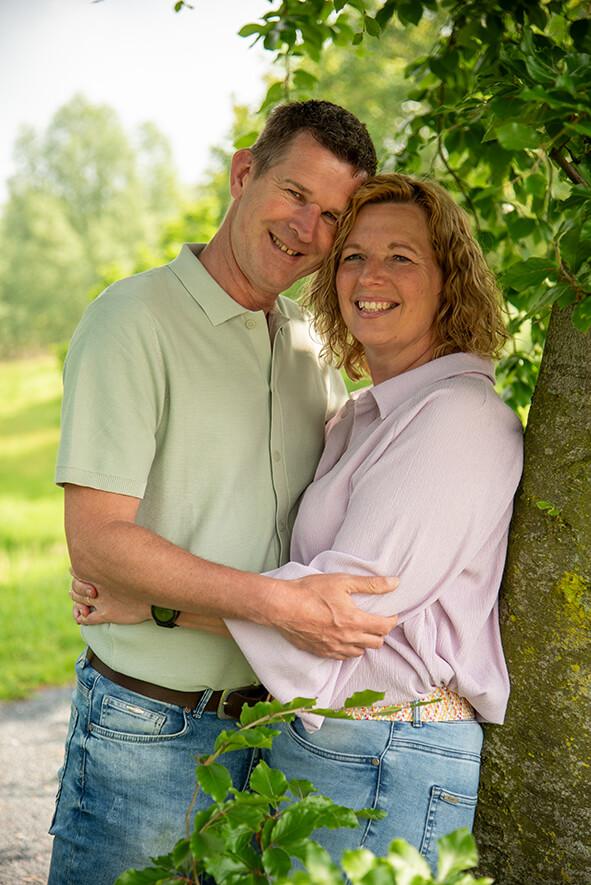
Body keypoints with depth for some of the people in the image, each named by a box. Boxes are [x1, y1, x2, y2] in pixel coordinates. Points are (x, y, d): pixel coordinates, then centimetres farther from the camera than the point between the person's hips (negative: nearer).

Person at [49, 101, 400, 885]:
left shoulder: (308, 344, 9)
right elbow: (96, 541, -20)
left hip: (274, 719, 6)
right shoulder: (134, 319, -13)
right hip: (148, 728, -6)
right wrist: (277, 601, -26)